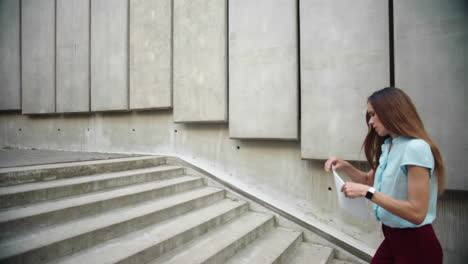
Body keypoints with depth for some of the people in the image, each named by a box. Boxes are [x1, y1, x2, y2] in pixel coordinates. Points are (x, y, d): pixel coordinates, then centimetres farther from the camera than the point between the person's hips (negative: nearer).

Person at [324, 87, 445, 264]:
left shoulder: (416, 148, -23)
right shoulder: (387, 146, 4)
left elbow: (417, 213, -27)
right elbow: (370, 180, 16)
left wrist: (367, 192, -30)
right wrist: (345, 166, 1)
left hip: (416, 245, -7)